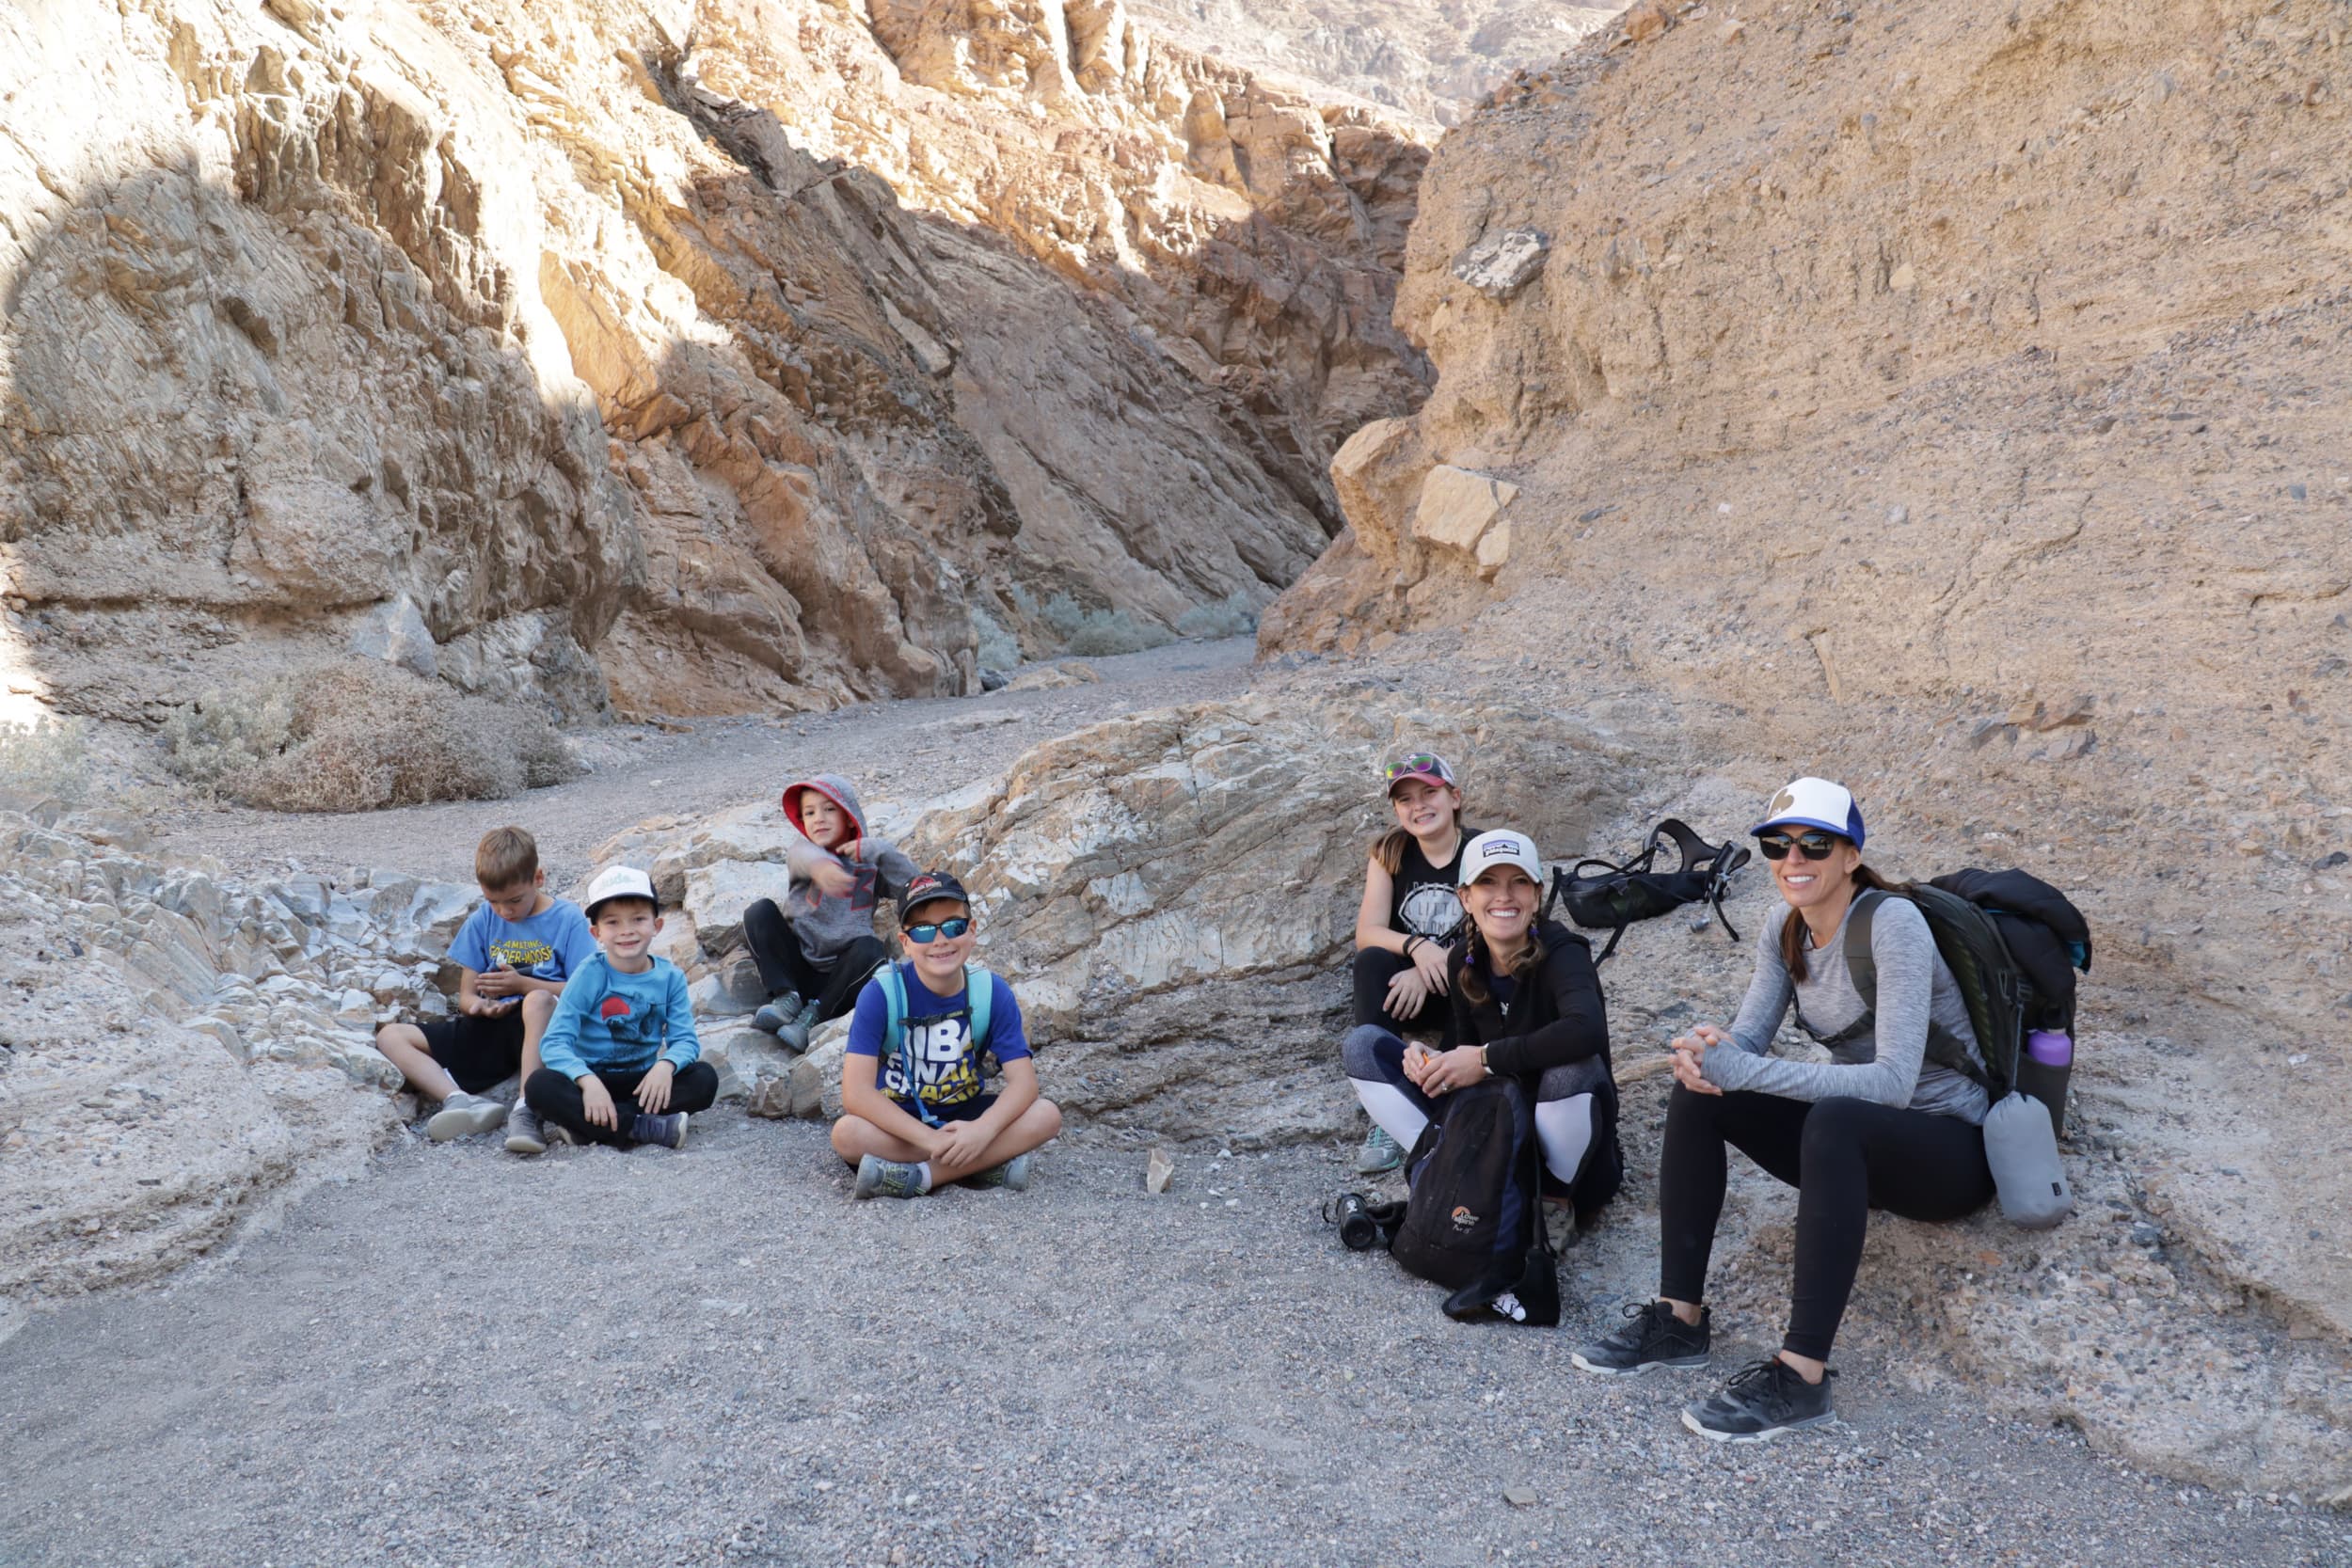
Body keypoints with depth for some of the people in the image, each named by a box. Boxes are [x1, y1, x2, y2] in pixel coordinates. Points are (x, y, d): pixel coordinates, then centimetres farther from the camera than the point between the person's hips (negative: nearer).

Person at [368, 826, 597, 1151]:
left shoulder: (568, 919, -1)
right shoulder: (482, 921, 11)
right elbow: (466, 995, 11)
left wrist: (522, 984, -13)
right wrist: (479, 1006, -13)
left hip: (541, 1027, -5)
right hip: (491, 1029, 6)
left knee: (538, 1001, -40)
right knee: (390, 1036, -9)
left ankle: (525, 1111, -43)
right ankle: (465, 1101, -34)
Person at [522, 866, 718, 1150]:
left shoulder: (670, 977, -1)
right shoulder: (590, 975, -9)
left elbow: (684, 1039, -7)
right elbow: (554, 1042, -17)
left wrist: (665, 1065, -31)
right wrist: (587, 1081, -36)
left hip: (642, 1083, 2)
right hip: (590, 1079, -2)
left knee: (705, 1078, -23)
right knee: (539, 1085, -31)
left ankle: (584, 1126, -26)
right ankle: (643, 1128, -33)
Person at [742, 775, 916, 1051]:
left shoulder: (869, 865, 9)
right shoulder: (806, 849, 4)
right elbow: (800, 857, -23)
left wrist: (878, 850, -15)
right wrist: (816, 864, -49)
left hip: (840, 975, -1)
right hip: (799, 964, 1)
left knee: (870, 948, -31)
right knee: (760, 911, -17)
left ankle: (812, 1015, -24)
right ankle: (786, 998, -22)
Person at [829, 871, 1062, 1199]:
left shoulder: (992, 991, -10)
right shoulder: (881, 993, -18)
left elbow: (1023, 1080, -15)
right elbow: (857, 1092, -25)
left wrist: (983, 1129, -35)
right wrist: (931, 1139, -32)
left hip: (962, 1115, 2)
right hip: (899, 1119, -2)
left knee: (1047, 1115, -22)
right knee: (847, 1133, -34)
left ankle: (916, 1177, -24)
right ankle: (988, 1163, -24)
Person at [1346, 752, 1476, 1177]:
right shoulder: (1389, 852, -3)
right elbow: (1367, 933, -13)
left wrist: (1429, 973, -30)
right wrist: (1416, 947, -33)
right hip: (1403, 984, 2)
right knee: (1371, 961, -30)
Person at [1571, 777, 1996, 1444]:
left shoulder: (1892, 923, -22)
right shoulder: (1784, 932, 1)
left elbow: (1894, 1080, -31)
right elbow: (1747, 1040, -4)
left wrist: (1743, 1069, -36)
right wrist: (1708, 1053, -30)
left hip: (1949, 1148, -7)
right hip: (1854, 1144, 7)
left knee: (1834, 1118, -37)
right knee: (1699, 1091, -10)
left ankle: (1801, 1374, -33)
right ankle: (1679, 1318, -7)